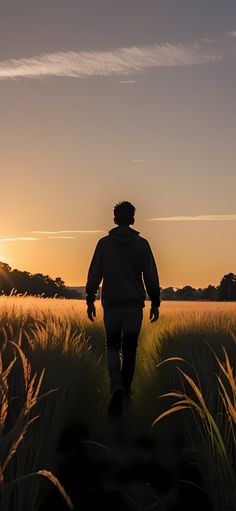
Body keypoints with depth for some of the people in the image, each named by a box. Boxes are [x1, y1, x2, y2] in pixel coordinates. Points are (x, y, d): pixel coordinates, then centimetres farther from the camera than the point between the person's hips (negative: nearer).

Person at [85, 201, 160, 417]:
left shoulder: (104, 243, 0)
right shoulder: (141, 244, -2)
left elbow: (94, 275, 0)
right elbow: (151, 277, -3)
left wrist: (90, 301, 7)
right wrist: (155, 304, 4)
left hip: (111, 304, 0)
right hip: (134, 304, 0)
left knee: (113, 346, 10)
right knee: (130, 349, 12)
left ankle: (117, 386, -13)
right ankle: (125, 389, 19)